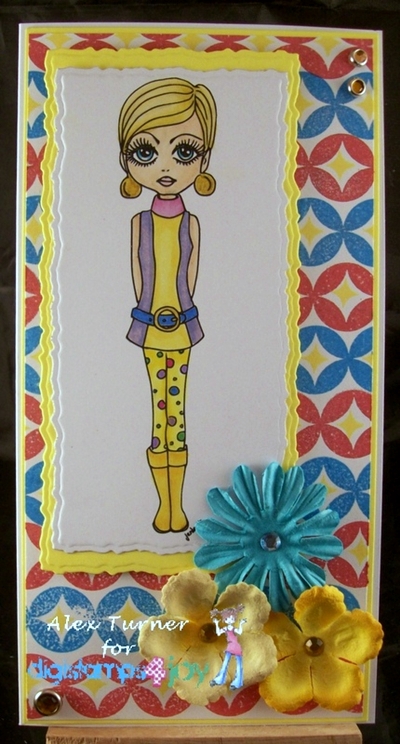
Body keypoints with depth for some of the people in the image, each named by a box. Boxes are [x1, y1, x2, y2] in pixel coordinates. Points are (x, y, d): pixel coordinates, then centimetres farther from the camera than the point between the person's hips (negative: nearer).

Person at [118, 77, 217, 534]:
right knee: (160, 409, 5)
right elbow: (138, 274, 4)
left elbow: (190, 275, 3)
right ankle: (164, 505, 19)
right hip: (149, 325, 0)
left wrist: (179, 310, -2)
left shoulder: (192, 223, 1)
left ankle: (177, 505, 17)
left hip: (183, 324, 0)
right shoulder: (139, 222, 1)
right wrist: (150, 312, -1)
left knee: (177, 410, 5)